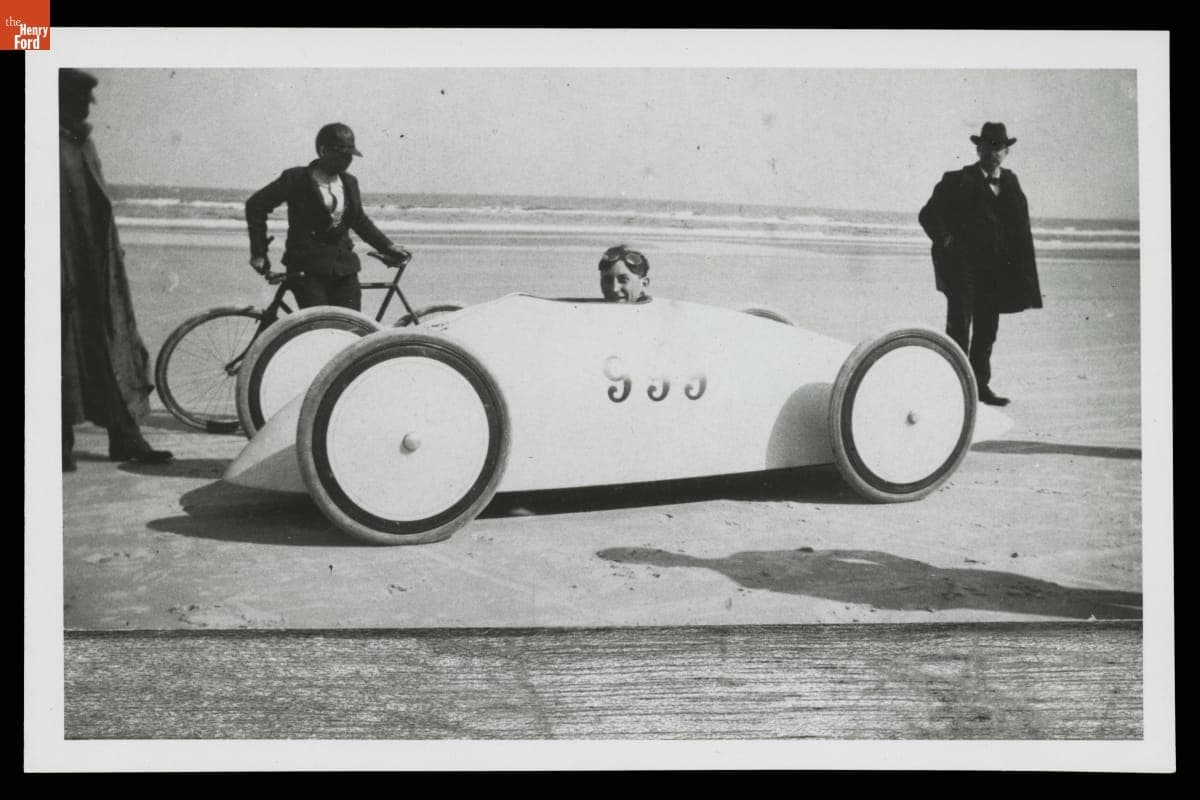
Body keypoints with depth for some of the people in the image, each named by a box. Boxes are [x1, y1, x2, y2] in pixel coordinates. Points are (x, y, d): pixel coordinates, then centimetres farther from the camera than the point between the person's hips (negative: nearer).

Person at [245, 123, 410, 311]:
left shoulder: (349, 183, 10)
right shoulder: (296, 179, -4)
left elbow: (359, 220, 26)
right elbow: (256, 205, 2)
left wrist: (388, 247, 19)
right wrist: (259, 252, -1)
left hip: (344, 269, 4)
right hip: (307, 271, -4)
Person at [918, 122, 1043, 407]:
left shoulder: (1010, 183, 13)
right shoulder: (957, 182, -1)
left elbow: (1020, 229, 12)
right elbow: (928, 215, -2)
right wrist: (945, 240, -15)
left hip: (995, 269, 5)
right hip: (962, 265, -5)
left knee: (987, 330, 9)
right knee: (959, 327, -9)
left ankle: (980, 385, 18)